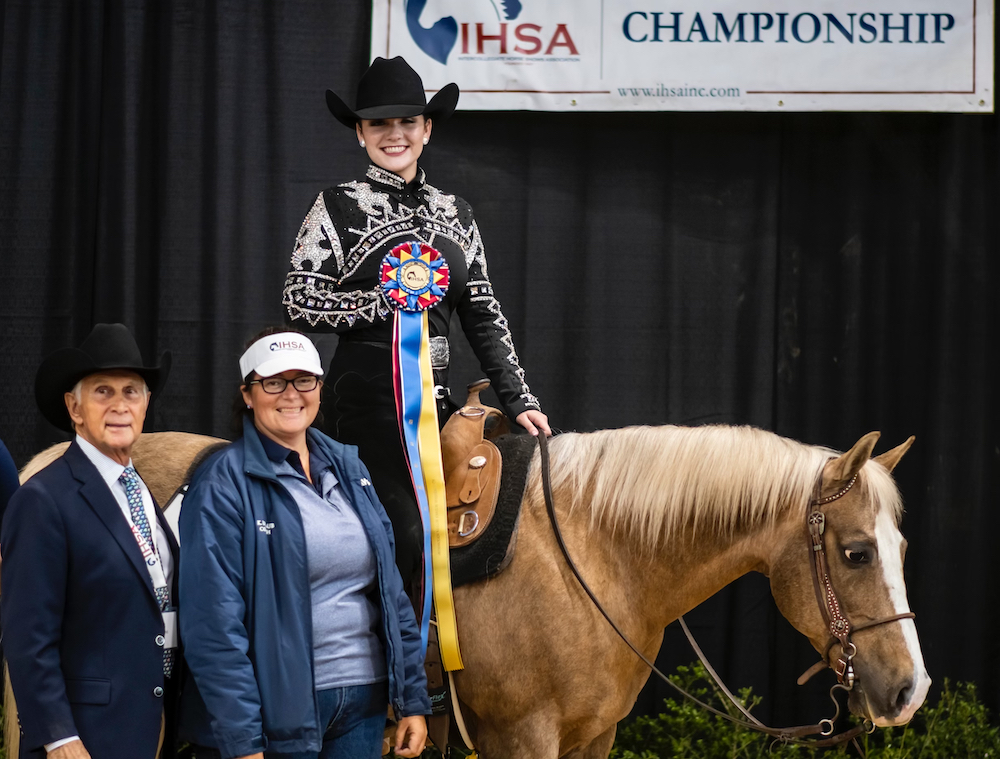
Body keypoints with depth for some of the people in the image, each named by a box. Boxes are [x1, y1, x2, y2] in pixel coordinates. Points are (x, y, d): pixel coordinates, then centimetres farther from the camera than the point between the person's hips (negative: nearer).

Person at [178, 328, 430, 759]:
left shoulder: (348, 469, 12)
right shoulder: (223, 484, -8)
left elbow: (390, 590, 14)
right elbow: (214, 623, -13)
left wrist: (412, 699, 9)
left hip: (363, 706, 6)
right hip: (277, 706, -5)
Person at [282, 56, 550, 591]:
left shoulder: (453, 214, 16)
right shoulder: (339, 207, 2)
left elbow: (484, 316, 15)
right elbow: (301, 302, -6)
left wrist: (518, 400, 7)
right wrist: (391, 297, -14)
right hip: (366, 394, -6)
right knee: (402, 535, -15)